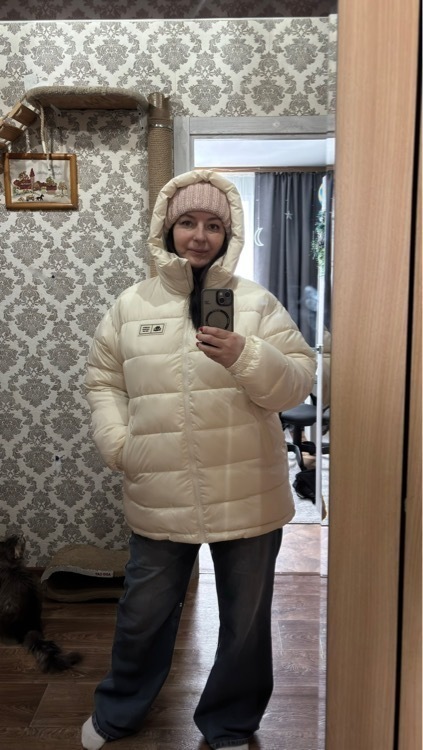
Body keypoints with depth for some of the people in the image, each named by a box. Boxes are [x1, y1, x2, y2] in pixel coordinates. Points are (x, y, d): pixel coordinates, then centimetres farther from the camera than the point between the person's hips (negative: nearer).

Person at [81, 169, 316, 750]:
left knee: (245, 621, 16)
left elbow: (298, 382, -5)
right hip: (159, 499, 1)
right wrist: (118, 443, -2)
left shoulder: (257, 303, -1)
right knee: (143, 615, 19)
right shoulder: (132, 305, 4)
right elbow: (103, 379, 11)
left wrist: (245, 357, -22)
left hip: (248, 498, 0)